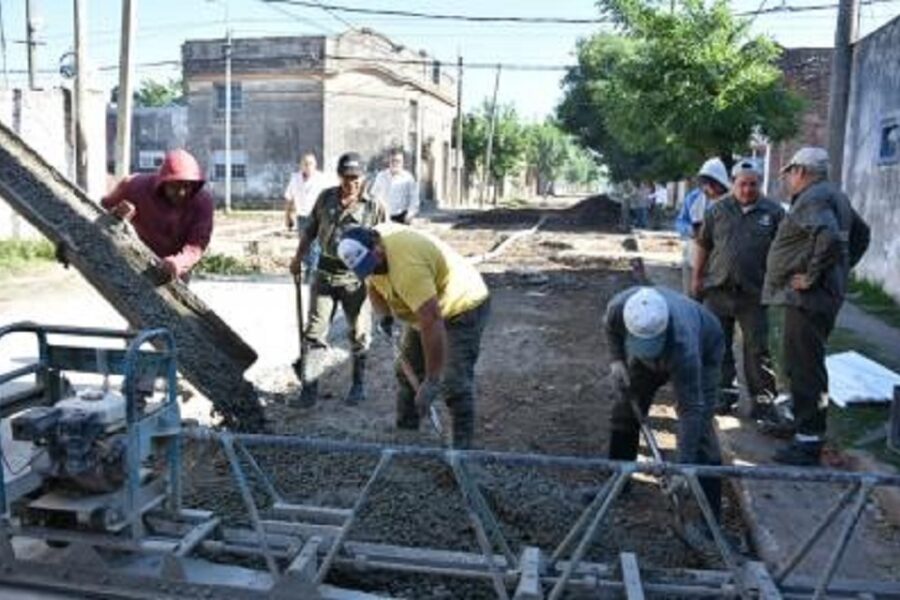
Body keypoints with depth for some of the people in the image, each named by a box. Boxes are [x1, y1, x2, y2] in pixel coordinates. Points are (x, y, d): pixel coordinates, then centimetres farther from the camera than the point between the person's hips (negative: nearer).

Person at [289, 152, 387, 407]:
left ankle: (358, 385, 23)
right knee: (315, 331, 3)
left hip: (356, 276, -3)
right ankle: (309, 387, 9)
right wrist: (298, 258, 14)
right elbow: (310, 229, 16)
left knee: (359, 333, 7)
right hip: (325, 271, 3)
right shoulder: (326, 198, 7)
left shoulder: (373, 206, -3)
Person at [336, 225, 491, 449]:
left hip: (463, 307, -9)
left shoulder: (406, 266, -39)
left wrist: (431, 381, -39)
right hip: (426, 309, 10)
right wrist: (385, 315, -6)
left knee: (454, 383, -15)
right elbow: (373, 284, 13)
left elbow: (432, 324, -41)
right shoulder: (368, 252, -9)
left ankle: (462, 446, -3)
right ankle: (405, 430, 29)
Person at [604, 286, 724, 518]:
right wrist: (617, 359, -18)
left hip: (704, 349, -5)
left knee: (698, 422, -16)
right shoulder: (619, 306, -36)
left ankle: (711, 513, -8)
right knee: (626, 408, 7)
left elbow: (690, 409, -42)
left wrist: (684, 467, -44)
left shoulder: (682, 345, -47)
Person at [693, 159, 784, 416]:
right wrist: (697, 277, 10)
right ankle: (724, 393, 24)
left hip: (753, 292, -2)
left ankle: (763, 398, 16)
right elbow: (703, 245, 11)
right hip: (718, 289, 2)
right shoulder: (718, 210, 5)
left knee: (757, 348, 4)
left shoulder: (773, 212, 0)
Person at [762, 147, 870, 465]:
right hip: (813, 298, 11)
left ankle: (809, 441, -2)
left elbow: (830, 237, -33)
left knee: (806, 368, -7)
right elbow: (861, 234, 28)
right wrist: (840, 269, 22)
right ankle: (802, 422, 35)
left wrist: (812, 276, -22)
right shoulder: (834, 196, 18)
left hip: (808, 298, -11)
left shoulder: (813, 198, -16)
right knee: (798, 365, 22)